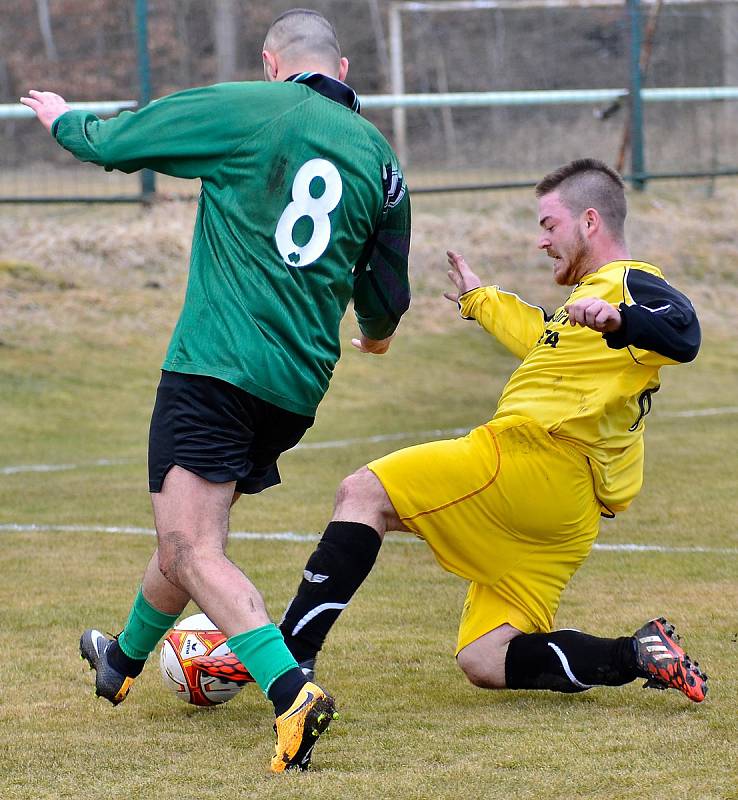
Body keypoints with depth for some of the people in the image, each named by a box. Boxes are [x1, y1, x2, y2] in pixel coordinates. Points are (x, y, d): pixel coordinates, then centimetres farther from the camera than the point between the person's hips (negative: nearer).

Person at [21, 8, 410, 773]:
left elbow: (113, 141, 4)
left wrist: (63, 118, 27)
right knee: (188, 533, 25)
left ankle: (291, 694, -32)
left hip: (215, 362, -6)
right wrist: (374, 330, 43)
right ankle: (124, 660, 45)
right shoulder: (378, 156, 11)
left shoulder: (243, 109, -3)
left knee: (192, 550, -12)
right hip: (300, 385, 6)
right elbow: (387, 297, 19)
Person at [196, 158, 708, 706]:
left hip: (536, 455, -10)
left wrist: (618, 321, -42)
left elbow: (683, 336, -23)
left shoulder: (630, 284, -1)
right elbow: (546, 340, 50)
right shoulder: (596, 291, 29)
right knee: (485, 664, 4)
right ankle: (642, 655, -4)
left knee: (365, 493, -12)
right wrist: (480, 301, 64)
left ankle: (286, 657, -19)